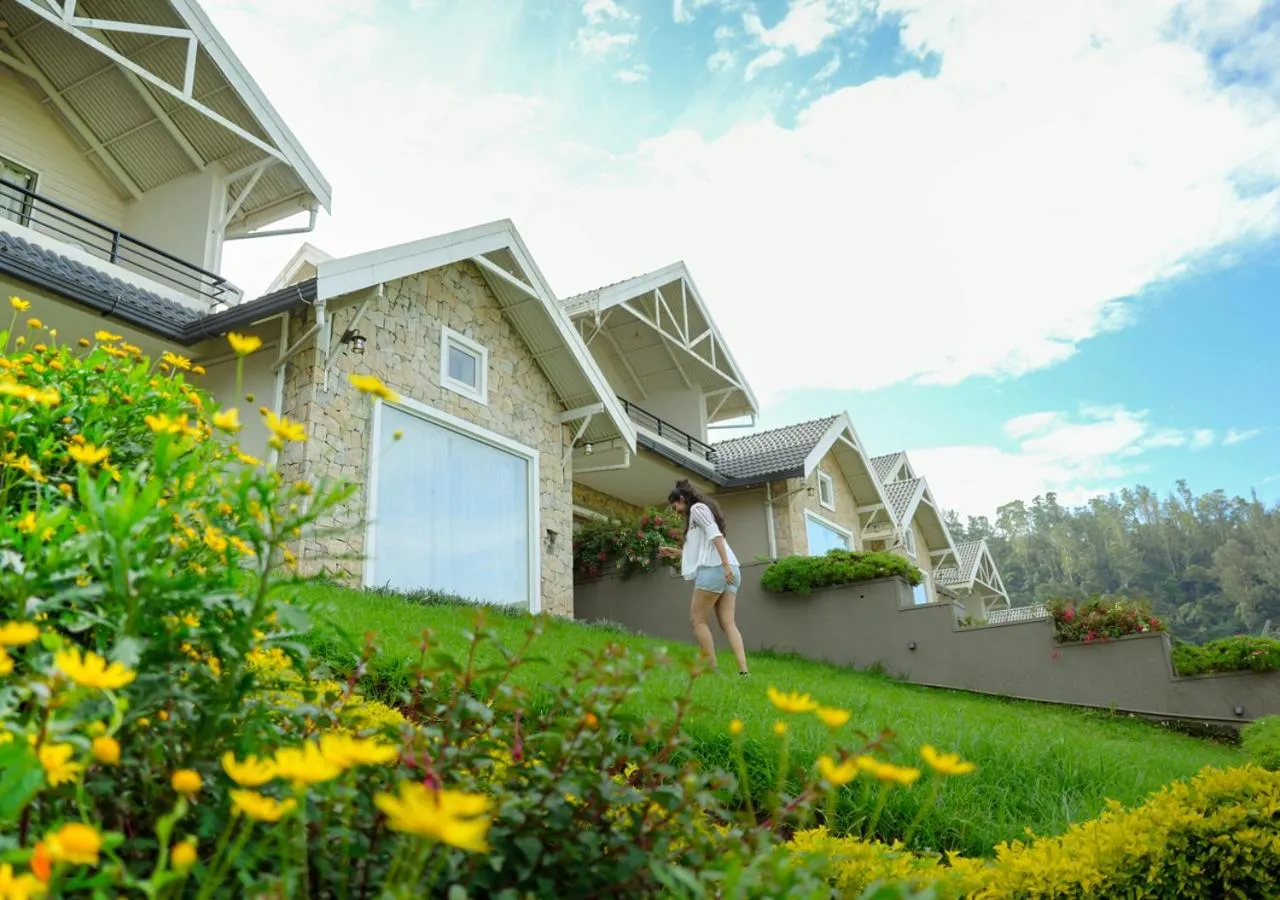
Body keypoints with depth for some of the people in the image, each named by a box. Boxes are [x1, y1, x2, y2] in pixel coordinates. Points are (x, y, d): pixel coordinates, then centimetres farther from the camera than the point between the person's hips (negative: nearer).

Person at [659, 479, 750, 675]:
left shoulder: (697, 508, 2)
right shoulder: (702, 513, 30)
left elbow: (715, 534, -13)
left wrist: (726, 565, -21)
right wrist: (678, 553, 27)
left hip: (714, 569, -9)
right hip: (728, 571, 9)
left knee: (697, 620, -3)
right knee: (728, 623, -2)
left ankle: (714, 670, -9)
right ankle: (743, 671, -15)